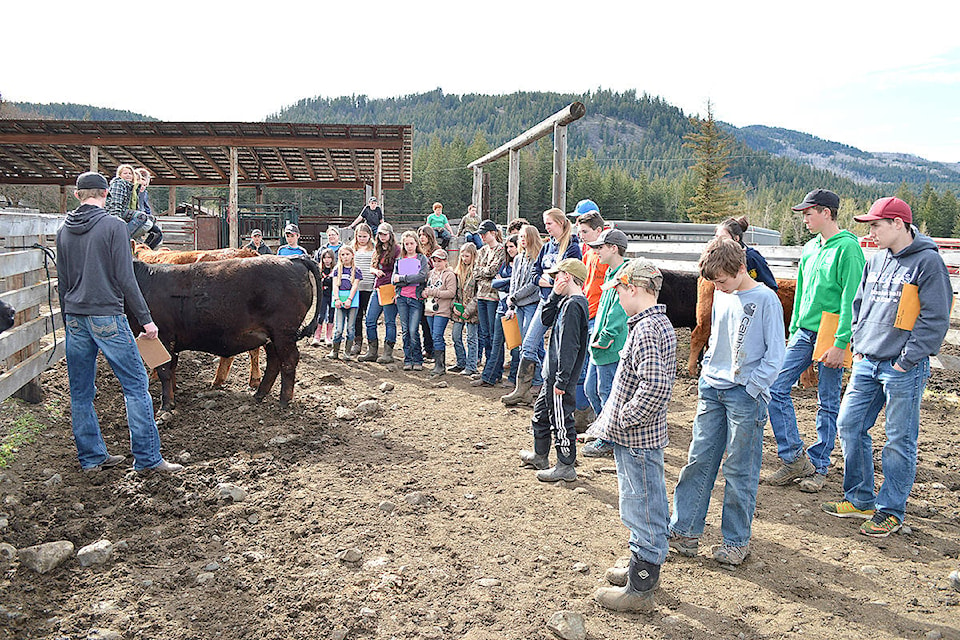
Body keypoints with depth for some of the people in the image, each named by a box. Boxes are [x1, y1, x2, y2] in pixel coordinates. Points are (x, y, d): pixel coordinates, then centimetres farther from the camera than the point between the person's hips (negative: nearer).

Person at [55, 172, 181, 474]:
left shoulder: (63, 231, 11)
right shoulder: (113, 226, -8)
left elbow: (63, 281, 17)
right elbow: (125, 278, -12)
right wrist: (145, 319, -8)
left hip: (75, 318, 7)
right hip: (107, 317, -7)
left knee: (81, 390, 11)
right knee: (136, 385, -1)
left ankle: (91, 457, 19)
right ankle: (147, 457, -1)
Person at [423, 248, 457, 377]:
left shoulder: (449, 275, -5)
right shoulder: (430, 274, 16)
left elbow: (451, 293, -14)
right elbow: (425, 288, 27)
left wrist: (433, 292, -16)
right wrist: (424, 292, 2)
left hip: (442, 311, -7)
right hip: (430, 309, 7)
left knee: (437, 337, -13)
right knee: (435, 337, 9)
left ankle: (439, 365, -10)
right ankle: (441, 365, 16)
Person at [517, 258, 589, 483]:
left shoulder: (573, 305, -21)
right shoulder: (566, 301, 10)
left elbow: (569, 346, -24)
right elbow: (546, 319, 14)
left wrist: (561, 380, -23)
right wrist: (555, 295, 2)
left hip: (562, 376, -11)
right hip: (552, 374, 11)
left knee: (561, 419, 0)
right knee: (541, 411, 22)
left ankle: (566, 467, 13)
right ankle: (540, 455, 36)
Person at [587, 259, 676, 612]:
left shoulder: (648, 329, -22)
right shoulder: (654, 323, 11)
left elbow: (655, 385, -31)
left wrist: (625, 418, -19)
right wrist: (617, 416, 14)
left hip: (637, 438, -10)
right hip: (635, 437, 10)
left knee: (642, 510, 1)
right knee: (643, 507, 22)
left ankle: (639, 590, 14)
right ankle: (643, 566, 39)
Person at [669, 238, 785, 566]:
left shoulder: (766, 300, -10)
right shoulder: (721, 296, 9)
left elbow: (775, 354, -9)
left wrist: (751, 389, -13)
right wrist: (704, 377, 13)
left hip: (745, 395, -6)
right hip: (712, 391, 6)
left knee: (739, 471, 3)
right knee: (699, 459, 8)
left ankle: (737, 540, 17)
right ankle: (684, 530, 18)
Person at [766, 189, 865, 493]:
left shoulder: (848, 247, -11)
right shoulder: (810, 248, 13)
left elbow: (851, 299, -16)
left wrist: (840, 343, -20)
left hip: (831, 337, -7)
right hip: (804, 333, 7)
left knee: (828, 405, 5)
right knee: (776, 388, -1)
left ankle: (818, 467, 17)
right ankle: (794, 459, 8)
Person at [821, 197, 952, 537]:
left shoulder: (927, 262, -10)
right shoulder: (876, 260, 11)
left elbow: (934, 320, -13)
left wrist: (906, 360, -13)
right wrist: (859, 346, 10)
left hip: (903, 369, -7)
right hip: (867, 363, 7)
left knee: (899, 441, 3)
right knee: (849, 426, 10)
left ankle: (890, 511, 15)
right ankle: (860, 499, 24)